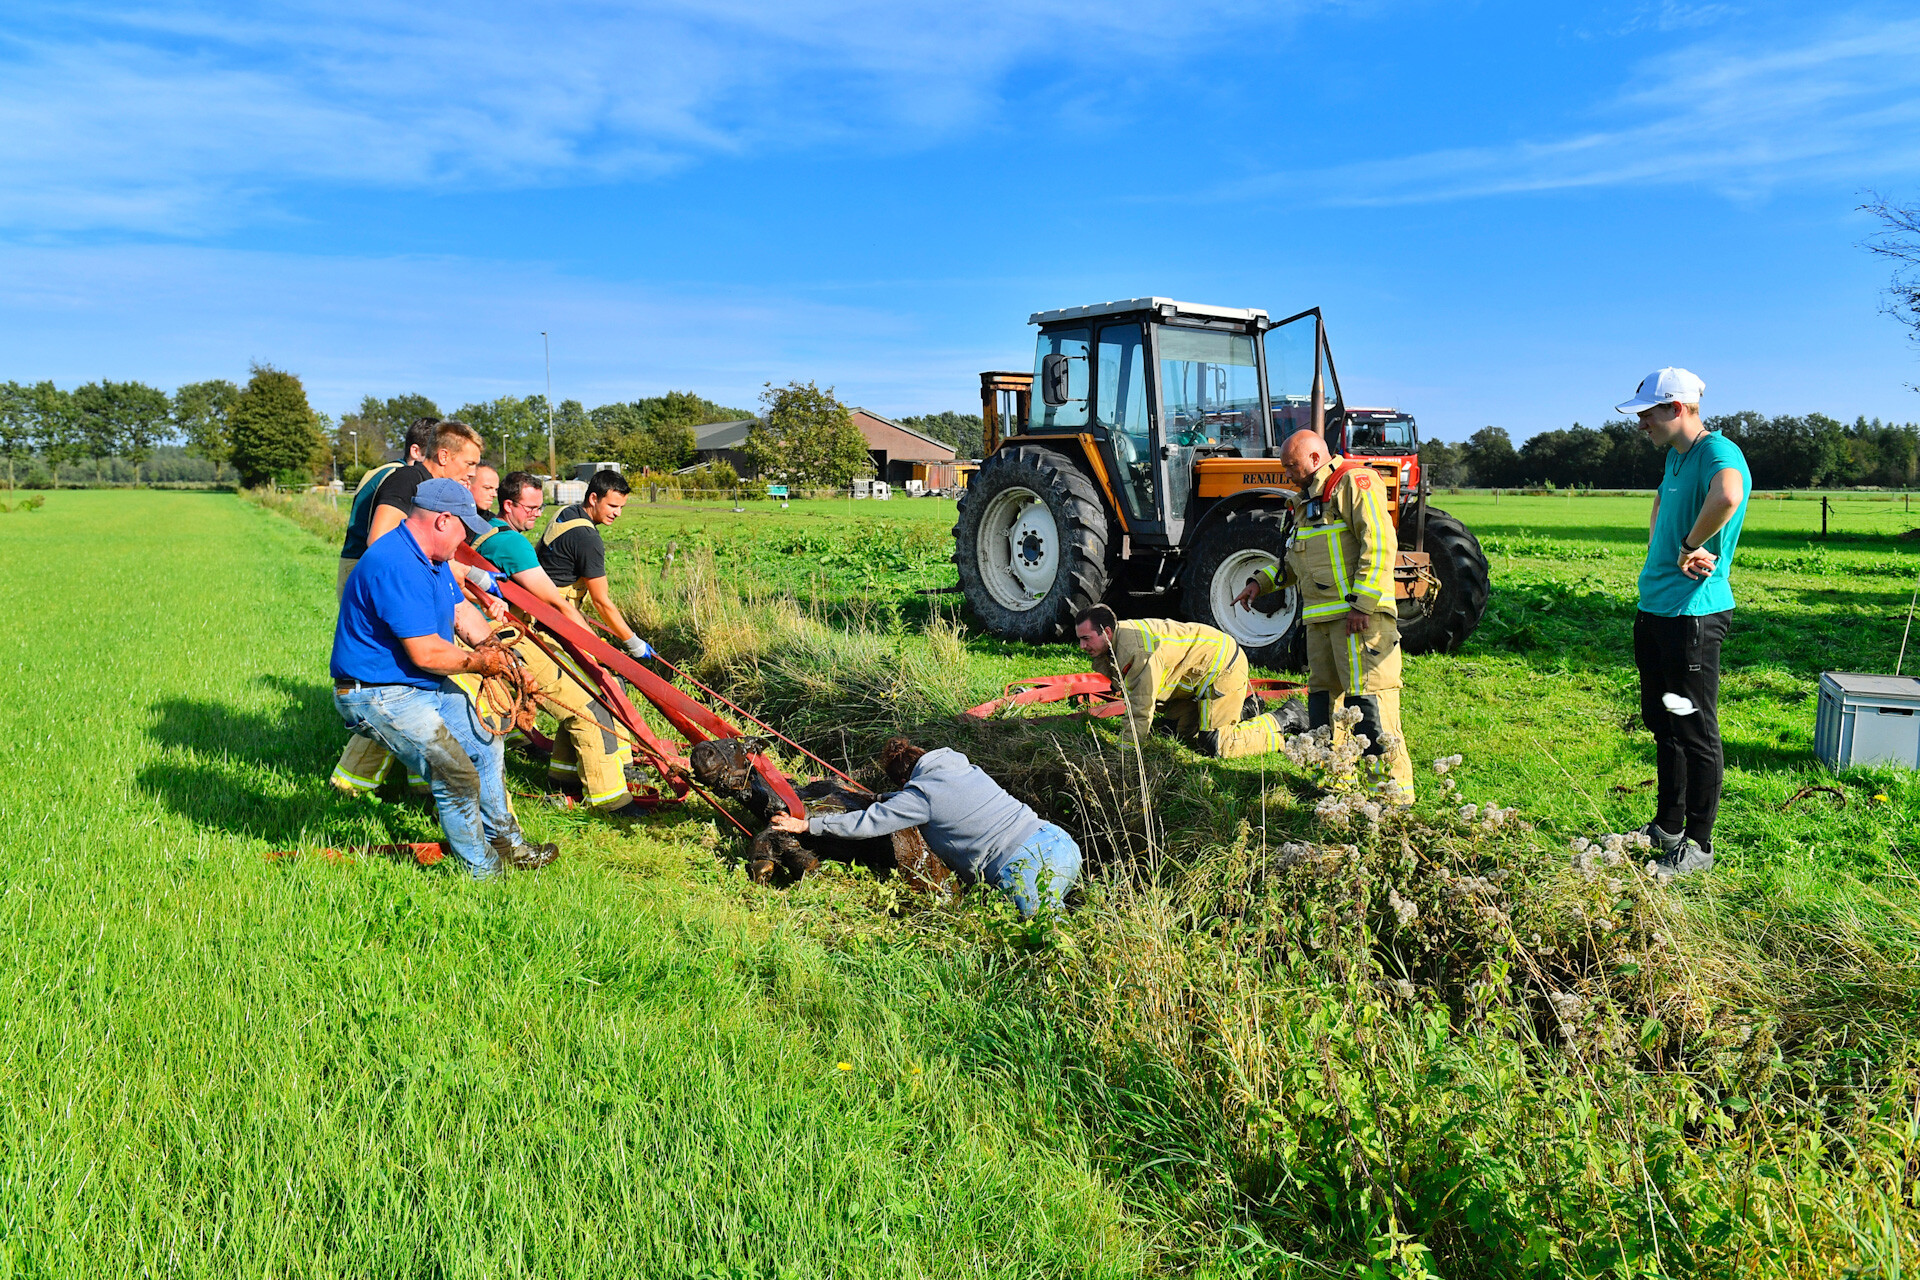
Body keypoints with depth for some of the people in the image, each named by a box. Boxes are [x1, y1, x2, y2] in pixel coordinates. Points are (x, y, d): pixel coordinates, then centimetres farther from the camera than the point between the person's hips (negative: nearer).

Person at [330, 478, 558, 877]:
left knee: (484, 745, 18)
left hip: (426, 686, 11)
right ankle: (483, 873, 2)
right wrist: (478, 662, -13)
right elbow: (426, 653, -29)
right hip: (380, 696, -11)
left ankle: (507, 844, 33)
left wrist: (489, 643, -4)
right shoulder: (396, 567, -28)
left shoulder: (431, 557, 7)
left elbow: (461, 610, 16)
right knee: (458, 777, -15)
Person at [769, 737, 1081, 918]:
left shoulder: (920, 795, -1)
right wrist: (887, 799, 54)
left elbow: (867, 823, 5)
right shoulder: (967, 768, 22)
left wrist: (808, 824, 15)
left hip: (1026, 869, -8)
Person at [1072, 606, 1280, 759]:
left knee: (1216, 747, -12)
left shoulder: (1138, 652, -35)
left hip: (1223, 666, -10)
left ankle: (1283, 722, 4)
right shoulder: (1116, 640, -3)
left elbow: (1141, 709, -33)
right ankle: (1244, 710, 32)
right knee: (1180, 729, 19)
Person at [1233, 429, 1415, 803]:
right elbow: (1295, 560, 33)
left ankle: (1394, 785, -6)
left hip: (1358, 615, -10)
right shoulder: (1308, 500, 24)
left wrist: (1363, 603, -21)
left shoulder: (1354, 482, -6)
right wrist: (1261, 582, 19)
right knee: (1323, 694, 13)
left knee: (1367, 697, -11)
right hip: (1320, 617, 10)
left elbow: (1379, 542, -16)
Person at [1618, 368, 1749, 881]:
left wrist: (1691, 547, -23)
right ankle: (1667, 828, 31)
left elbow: (1727, 497, -40)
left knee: (1696, 733, 0)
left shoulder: (1718, 452, -17)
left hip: (1694, 614, -10)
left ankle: (1698, 845, 11)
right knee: (1664, 727, 18)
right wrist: (1664, 552, 9)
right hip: (1655, 608, 10)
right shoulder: (1674, 455, 13)